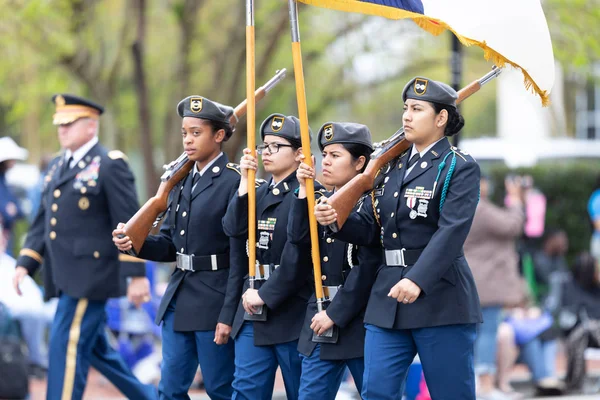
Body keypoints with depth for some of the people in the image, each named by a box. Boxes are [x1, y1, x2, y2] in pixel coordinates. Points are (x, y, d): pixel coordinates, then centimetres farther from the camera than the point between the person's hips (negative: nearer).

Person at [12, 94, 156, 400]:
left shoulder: (110, 165, -8)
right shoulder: (57, 167, 16)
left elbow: (129, 223, -11)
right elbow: (43, 222, 20)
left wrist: (136, 275, -13)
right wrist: (25, 265, 11)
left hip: (91, 277, -8)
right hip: (64, 279, 8)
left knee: (66, 346, -11)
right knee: (94, 348, 15)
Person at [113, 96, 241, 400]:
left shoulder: (233, 183, -12)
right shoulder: (182, 181, 11)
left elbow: (240, 257, -15)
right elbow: (169, 244, 14)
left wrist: (228, 316, -17)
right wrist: (135, 243, -7)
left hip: (213, 304, -7)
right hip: (178, 300, 8)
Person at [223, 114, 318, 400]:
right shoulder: (259, 192, 14)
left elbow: (299, 255, -18)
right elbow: (234, 229, -3)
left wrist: (266, 295, -16)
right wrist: (245, 182, -7)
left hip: (291, 310, -7)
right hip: (253, 308, 7)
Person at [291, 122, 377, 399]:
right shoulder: (322, 201, 14)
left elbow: (366, 269, -16)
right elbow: (299, 241, -1)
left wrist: (335, 313, -17)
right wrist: (304, 191, -6)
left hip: (358, 318, -7)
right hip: (321, 315, 7)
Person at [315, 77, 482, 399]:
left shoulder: (460, 168, -6)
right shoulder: (393, 166, 15)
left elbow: (452, 230, -19)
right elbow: (369, 229, 13)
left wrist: (417, 280, -31)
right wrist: (335, 219, -8)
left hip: (440, 298, -6)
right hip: (387, 299, 6)